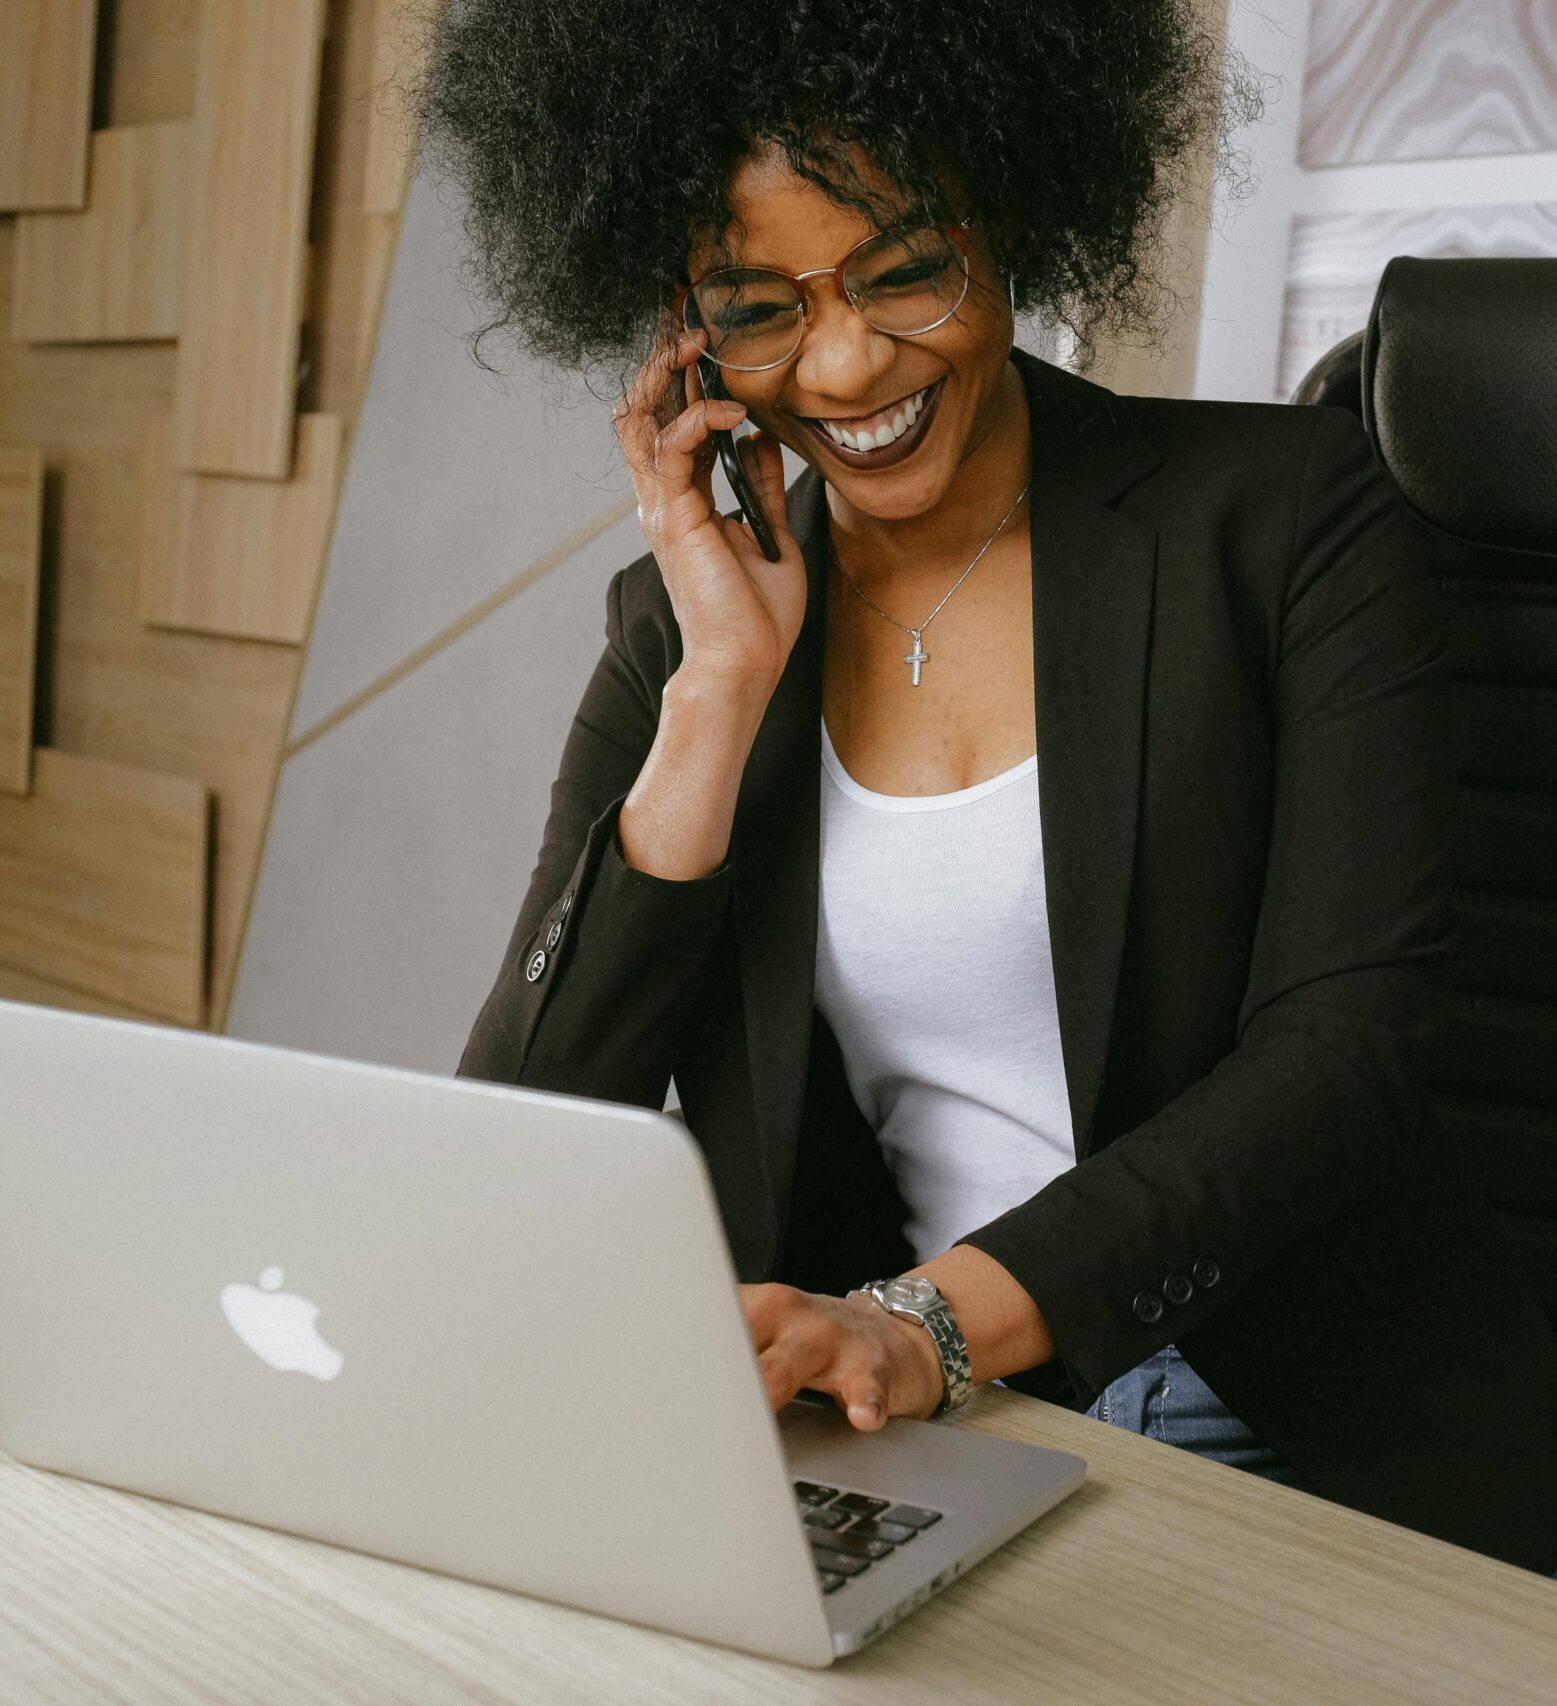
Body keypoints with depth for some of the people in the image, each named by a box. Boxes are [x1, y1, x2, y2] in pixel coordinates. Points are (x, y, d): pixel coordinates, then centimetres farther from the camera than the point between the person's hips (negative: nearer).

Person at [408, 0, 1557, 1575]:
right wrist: (726, 682, -9)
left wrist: (930, 1323, -23)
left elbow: (1339, 1054, -10)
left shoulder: (1284, 514, -1)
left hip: (1320, 1444, -2)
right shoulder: (680, 629, 7)